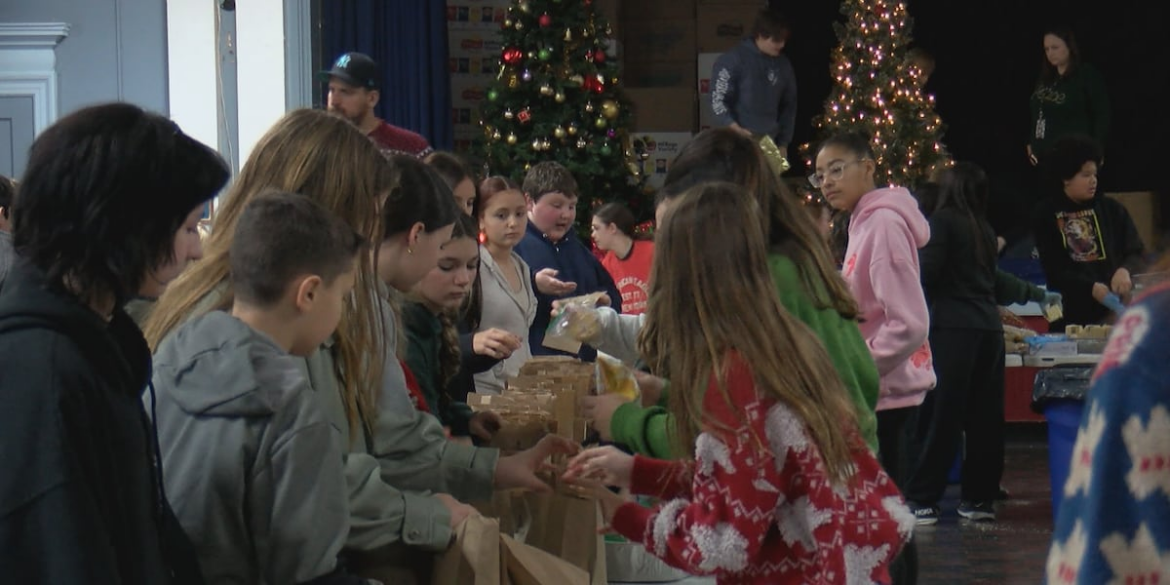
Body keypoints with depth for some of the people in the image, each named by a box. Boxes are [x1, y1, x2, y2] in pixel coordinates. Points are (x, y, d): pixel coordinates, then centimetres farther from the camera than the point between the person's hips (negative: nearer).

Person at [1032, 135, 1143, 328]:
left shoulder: (1111, 209, 8)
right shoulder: (1046, 215, 2)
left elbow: (1135, 253, 8)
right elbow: (1054, 271, -3)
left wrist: (1125, 270, -16)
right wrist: (1091, 288, -19)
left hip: (1113, 312, 2)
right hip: (1071, 316, -2)